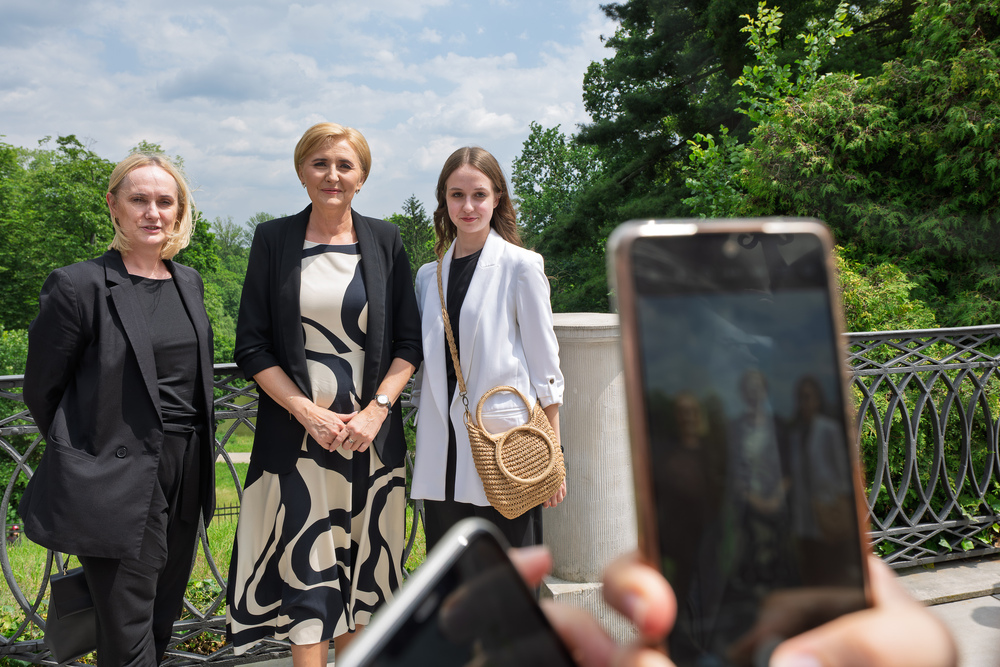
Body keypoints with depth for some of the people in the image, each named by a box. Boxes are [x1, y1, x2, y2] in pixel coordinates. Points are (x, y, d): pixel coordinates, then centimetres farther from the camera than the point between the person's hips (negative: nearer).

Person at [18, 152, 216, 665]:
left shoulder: (188, 282, 9)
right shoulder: (78, 286, -11)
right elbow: (40, 388, -3)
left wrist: (197, 460, 15)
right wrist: (83, 455, 5)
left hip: (185, 475, 6)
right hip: (118, 483, -6)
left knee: (163, 622, 18)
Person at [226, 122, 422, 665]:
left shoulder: (384, 241, 5)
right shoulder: (274, 240, 2)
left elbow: (409, 342, 4)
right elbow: (252, 347, 0)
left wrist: (377, 410, -9)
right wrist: (308, 412, -10)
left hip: (372, 433, 2)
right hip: (297, 433, -1)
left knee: (361, 565, 11)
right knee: (305, 571, 1)